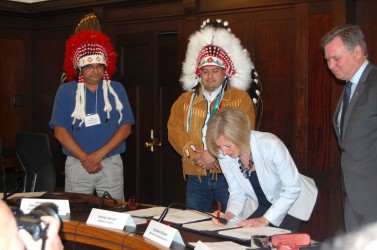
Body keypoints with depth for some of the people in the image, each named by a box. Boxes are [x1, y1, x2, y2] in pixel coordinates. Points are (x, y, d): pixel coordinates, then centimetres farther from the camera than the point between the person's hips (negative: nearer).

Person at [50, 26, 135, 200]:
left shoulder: (116, 89, 5)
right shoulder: (66, 91, 2)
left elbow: (126, 127, 0)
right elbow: (60, 131, -3)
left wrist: (99, 154, -11)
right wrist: (84, 158, -12)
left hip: (111, 164, 1)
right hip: (77, 164, 0)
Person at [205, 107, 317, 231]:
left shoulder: (270, 145, -32)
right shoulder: (224, 157, -16)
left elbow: (292, 188, -25)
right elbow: (237, 193, -5)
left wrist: (265, 219, -29)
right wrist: (229, 214, -25)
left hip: (292, 200, -4)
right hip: (262, 205, 4)